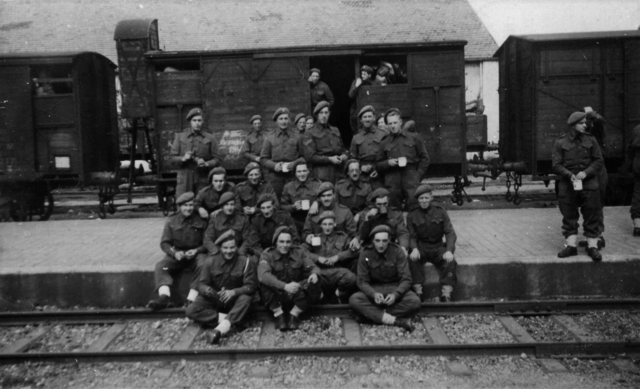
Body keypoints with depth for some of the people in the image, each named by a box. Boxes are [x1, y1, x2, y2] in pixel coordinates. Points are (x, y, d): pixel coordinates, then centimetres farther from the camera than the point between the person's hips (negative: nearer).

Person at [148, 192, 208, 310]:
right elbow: (164, 243, 5)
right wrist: (175, 253, -15)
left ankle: (190, 300, -38)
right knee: (160, 266, -24)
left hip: (196, 253, -2)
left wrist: (196, 251, -17)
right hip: (177, 253, 2)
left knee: (203, 266, -34)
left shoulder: (201, 221, 3)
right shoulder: (171, 221, 8)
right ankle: (164, 298, -41)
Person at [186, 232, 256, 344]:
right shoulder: (211, 261, -5)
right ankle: (227, 319, -28)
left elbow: (251, 286, -14)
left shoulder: (245, 262, -10)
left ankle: (219, 330, -49)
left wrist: (233, 292, -33)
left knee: (246, 298, -36)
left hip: (234, 300, -2)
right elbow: (201, 284, -4)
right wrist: (207, 290, -30)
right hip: (213, 300, 2)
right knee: (190, 310, -24)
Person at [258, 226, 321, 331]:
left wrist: (314, 273, -29)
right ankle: (279, 315, -14)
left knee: (313, 283, -24)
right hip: (276, 295, -3)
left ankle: (294, 315, -10)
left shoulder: (299, 252, 2)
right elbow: (263, 275, -27)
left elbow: (312, 267, -2)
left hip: (297, 294, 3)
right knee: (264, 284, -32)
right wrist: (285, 286, -42)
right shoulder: (267, 254, -9)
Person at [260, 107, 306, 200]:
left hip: (292, 176, 0)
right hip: (274, 177, 0)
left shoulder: (297, 137, 8)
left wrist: (295, 163, -10)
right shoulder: (270, 138, 7)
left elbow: (303, 157, 9)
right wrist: (274, 165, -11)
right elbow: (264, 159, 7)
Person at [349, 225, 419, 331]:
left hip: (395, 288, 0)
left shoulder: (397, 252, -8)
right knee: (353, 300, -30)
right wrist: (373, 294, -29)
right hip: (374, 290, 0)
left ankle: (372, 315, -24)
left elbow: (406, 279, -10)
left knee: (415, 302, -31)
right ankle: (396, 320, -34)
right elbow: (361, 281, -7)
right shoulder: (365, 254, -7)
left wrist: (396, 294, -30)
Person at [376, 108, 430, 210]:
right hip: (392, 182, 1)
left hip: (411, 179, -1)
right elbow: (378, 165, 16)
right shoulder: (384, 143, 13)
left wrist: (418, 175, 0)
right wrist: (388, 163, -5)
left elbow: (424, 158, 12)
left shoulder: (414, 138, 11)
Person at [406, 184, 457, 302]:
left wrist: (449, 250, -21)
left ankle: (446, 295, -24)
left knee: (450, 261, -29)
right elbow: (412, 236, 0)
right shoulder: (412, 215, 5)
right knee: (412, 259, -33)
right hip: (421, 247, 0)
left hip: (438, 247, 1)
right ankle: (418, 291, -26)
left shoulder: (441, 212, 5)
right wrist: (414, 249, -24)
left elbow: (450, 233, -2)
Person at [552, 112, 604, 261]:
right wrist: (569, 175, -19)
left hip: (589, 183, 1)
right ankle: (571, 245, 13)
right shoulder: (560, 142, 1)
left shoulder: (590, 140, 6)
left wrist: (586, 172, -13)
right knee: (569, 216, 4)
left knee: (591, 216, 2)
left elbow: (598, 161, 4)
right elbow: (556, 165, -3)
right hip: (567, 184, 0)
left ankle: (592, 246, 10)